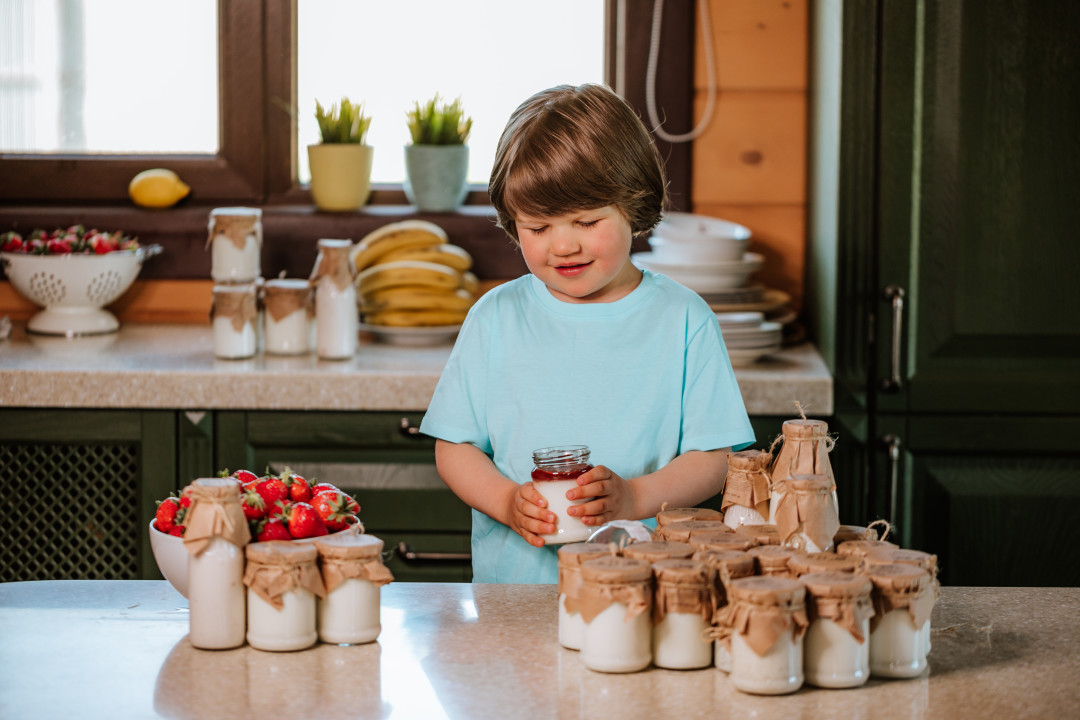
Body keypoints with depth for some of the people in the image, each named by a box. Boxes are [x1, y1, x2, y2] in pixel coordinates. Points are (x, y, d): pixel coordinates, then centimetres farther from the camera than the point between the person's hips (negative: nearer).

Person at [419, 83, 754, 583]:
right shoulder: (496, 318, 8)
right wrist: (507, 502, -10)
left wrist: (634, 498, -14)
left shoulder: (682, 320, 4)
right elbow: (454, 447, 9)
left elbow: (713, 458, 3)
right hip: (513, 580, 1)